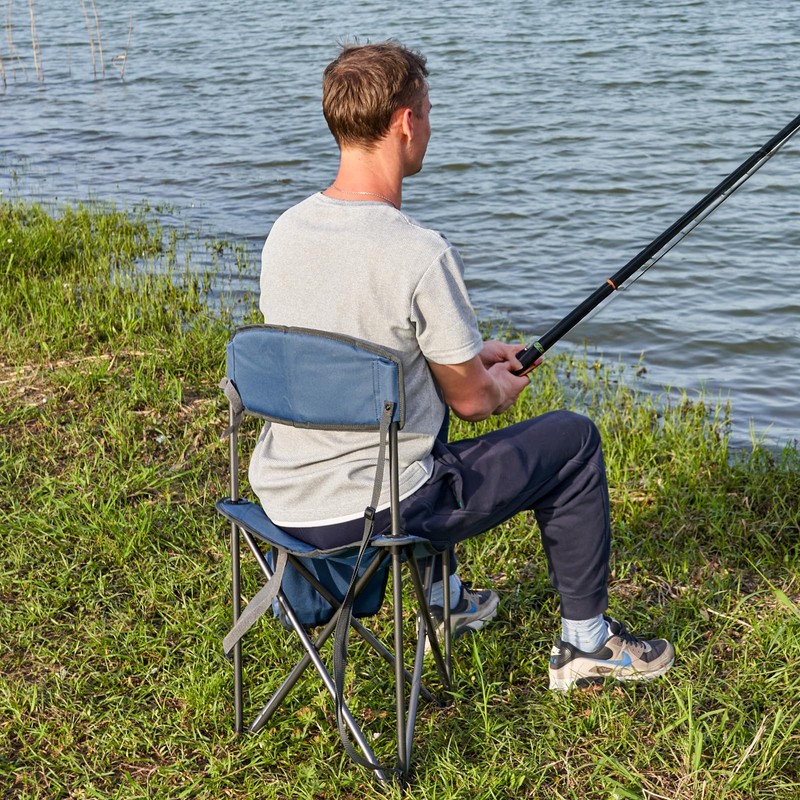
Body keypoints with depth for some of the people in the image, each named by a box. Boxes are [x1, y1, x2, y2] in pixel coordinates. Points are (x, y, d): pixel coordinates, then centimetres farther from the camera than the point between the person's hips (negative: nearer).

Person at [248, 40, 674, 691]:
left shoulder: (286, 230, -1)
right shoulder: (420, 254, -23)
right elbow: (470, 400, -10)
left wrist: (471, 357, 20)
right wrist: (502, 386, 14)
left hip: (281, 499, 8)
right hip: (369, 512, -7)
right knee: (573, 439, 10)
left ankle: (443, 599, 50)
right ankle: (586, 642, 25)